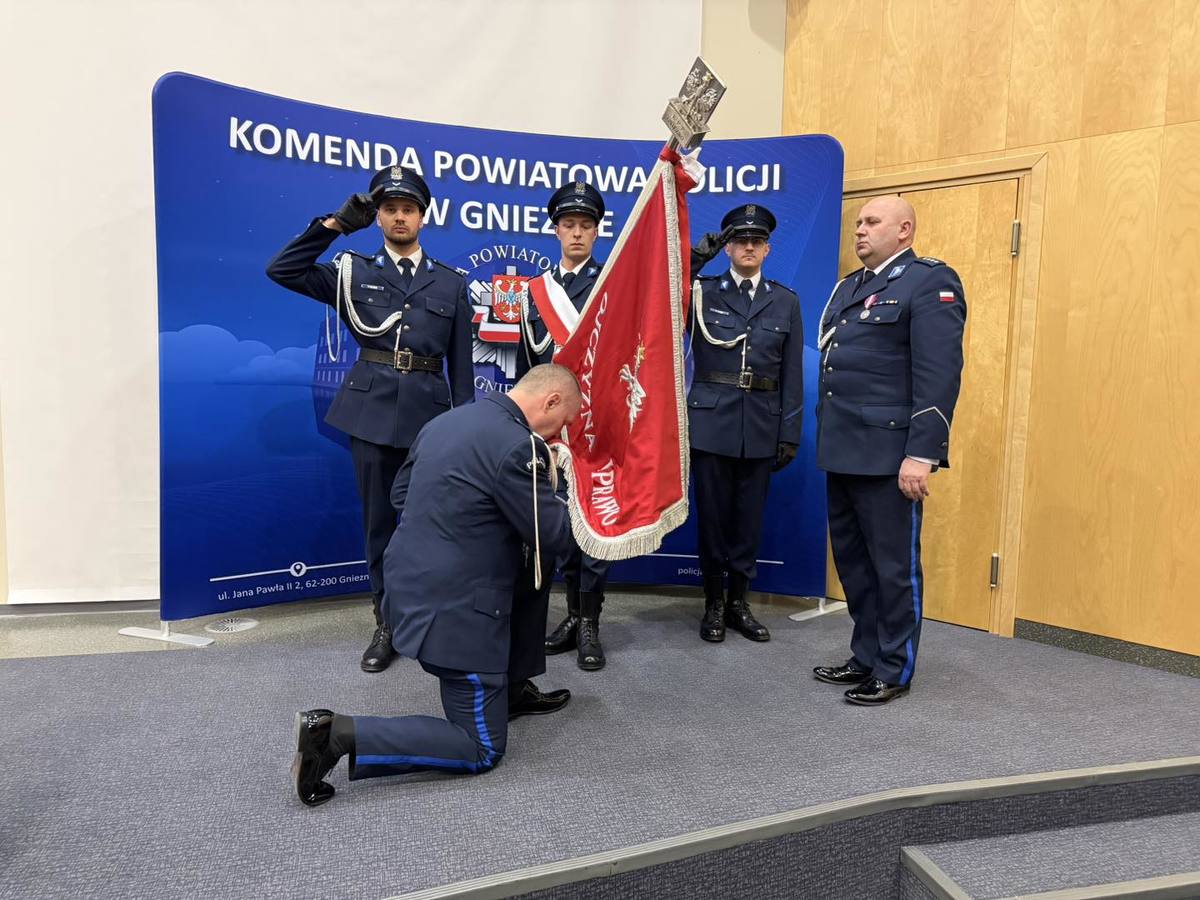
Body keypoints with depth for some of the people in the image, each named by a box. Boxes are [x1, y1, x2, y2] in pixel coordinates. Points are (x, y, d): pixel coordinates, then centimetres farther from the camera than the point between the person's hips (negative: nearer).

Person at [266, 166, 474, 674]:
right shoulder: (353, 272, 9)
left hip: (429, 412, 0)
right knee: (379, 517, 7)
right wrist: (335, 225, -2)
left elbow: (461, 364, 8)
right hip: (371, 409, 0)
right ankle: (386, 622, 20)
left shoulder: (450, 283, 10)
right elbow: (282, 270, 0)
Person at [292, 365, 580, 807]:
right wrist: (550, 487, 5)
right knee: (481, 749, 4)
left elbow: (401, 494, 18)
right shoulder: (519, 446, -20)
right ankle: (338, 735, -7)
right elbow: (553, 537, -14)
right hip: (454, 611, -9)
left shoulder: (447, 420, 8)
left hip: (408, 585, 10)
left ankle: (509, 690, 34)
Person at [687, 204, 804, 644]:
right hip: (711, 421, -2)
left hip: (761, 426, 2)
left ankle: (738, 602, 24)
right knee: (711, 514, 5)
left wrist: (790, 434, 3)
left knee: (749, 516, 10)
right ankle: (713, 603, 20)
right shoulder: (702, 292, 4)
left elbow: (792, 374, 6)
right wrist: (692, 261, -19)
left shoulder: (786, 302, 8)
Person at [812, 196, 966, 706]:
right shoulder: (848, 287, 19)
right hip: (843, 450, 8)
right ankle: (866, 658, 30)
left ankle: (894, 671, 18)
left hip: (889, 453, -8)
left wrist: (921, 454, -21)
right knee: (851, 560, 15)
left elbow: (939, 374, -15)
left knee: (895, 565, 4)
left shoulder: (930, 281, -7)